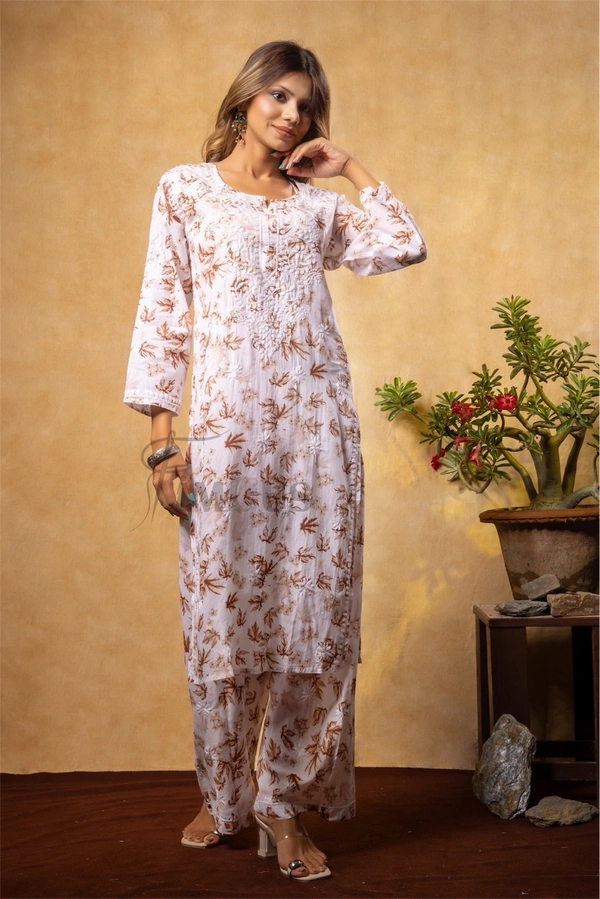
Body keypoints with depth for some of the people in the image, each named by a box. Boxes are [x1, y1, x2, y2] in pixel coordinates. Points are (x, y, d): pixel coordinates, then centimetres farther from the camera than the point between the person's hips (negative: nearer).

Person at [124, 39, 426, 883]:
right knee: (224, 613, 1)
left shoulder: (317, 206, 17)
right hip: (226, 424, -2)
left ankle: (284, 801, 13)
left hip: (318, 424, 3)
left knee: (313, 609, 1)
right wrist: (163, 437, -5)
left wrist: (353, 170, 12)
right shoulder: (185, 188, 9)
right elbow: (161, 311, 3)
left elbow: (406, 246, 4)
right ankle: (225, 795, 20)